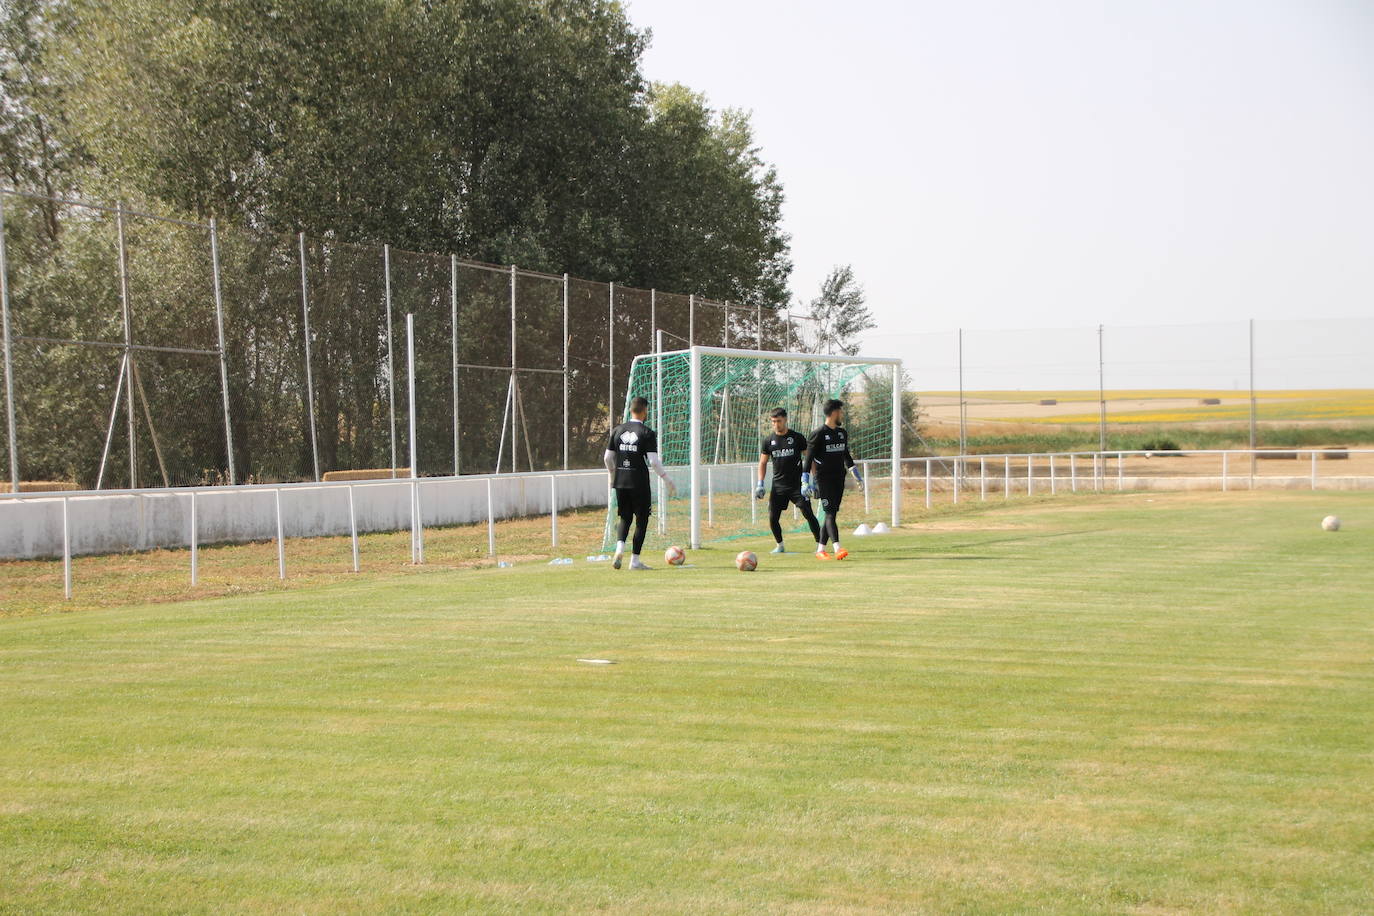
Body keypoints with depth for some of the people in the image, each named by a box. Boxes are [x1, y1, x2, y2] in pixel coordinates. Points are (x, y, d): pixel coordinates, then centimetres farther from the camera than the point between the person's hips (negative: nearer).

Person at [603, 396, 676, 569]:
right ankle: (635, 560, 6)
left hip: (620, 482, 4)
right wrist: (667, 480, -5)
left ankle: (619, 548, -11)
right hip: (639, 483, -4)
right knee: (641, 520, 7)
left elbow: (607, 458, 10)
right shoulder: (647, 433, -8)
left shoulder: (617, 430, 7)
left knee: (625, 518, 15)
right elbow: (653, 461, -14)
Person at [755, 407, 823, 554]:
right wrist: (760, 484, 3)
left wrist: (811, 479, -8)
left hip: (797, 484, -3)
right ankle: (780, 546, 18)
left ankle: (819, 545, -3)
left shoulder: (797, 437, -2)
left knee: (808, 513, -9)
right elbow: (763, 463, 12)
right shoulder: (768, 440, 6)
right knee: (772, 517, -1)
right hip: (778, 485, 3)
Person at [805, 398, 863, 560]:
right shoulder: (819, 434, -8)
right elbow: (809, 458, -9)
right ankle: (837, 549, -22)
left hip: (839, 479, 7)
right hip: (824, 479, -7)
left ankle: (820, 550, 12)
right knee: (830, 514, -13)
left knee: (832, 515, 6)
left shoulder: (842, 433, 14)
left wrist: (857, 475, 22)